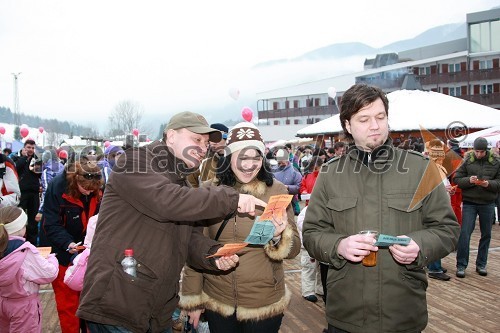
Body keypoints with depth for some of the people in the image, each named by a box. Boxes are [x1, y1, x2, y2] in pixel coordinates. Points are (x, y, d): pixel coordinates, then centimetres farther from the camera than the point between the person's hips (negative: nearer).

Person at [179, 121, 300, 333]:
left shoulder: (277, 191, -9)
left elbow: (293, 249, -6)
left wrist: (278, 237, -26)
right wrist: (192, 297, 4)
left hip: (264, 305, -1)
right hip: (216, 302, 1)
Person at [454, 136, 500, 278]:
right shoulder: (467, 161, -2)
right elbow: (457, 179, -1)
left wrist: (489, 184, -19)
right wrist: (469, 180, -20)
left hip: (488, 203, 2)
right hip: (469, 202, -2)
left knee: (486, 235, 11)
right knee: (465, 233, -5)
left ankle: (481, 264, 25)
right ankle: (461, 265, 5)